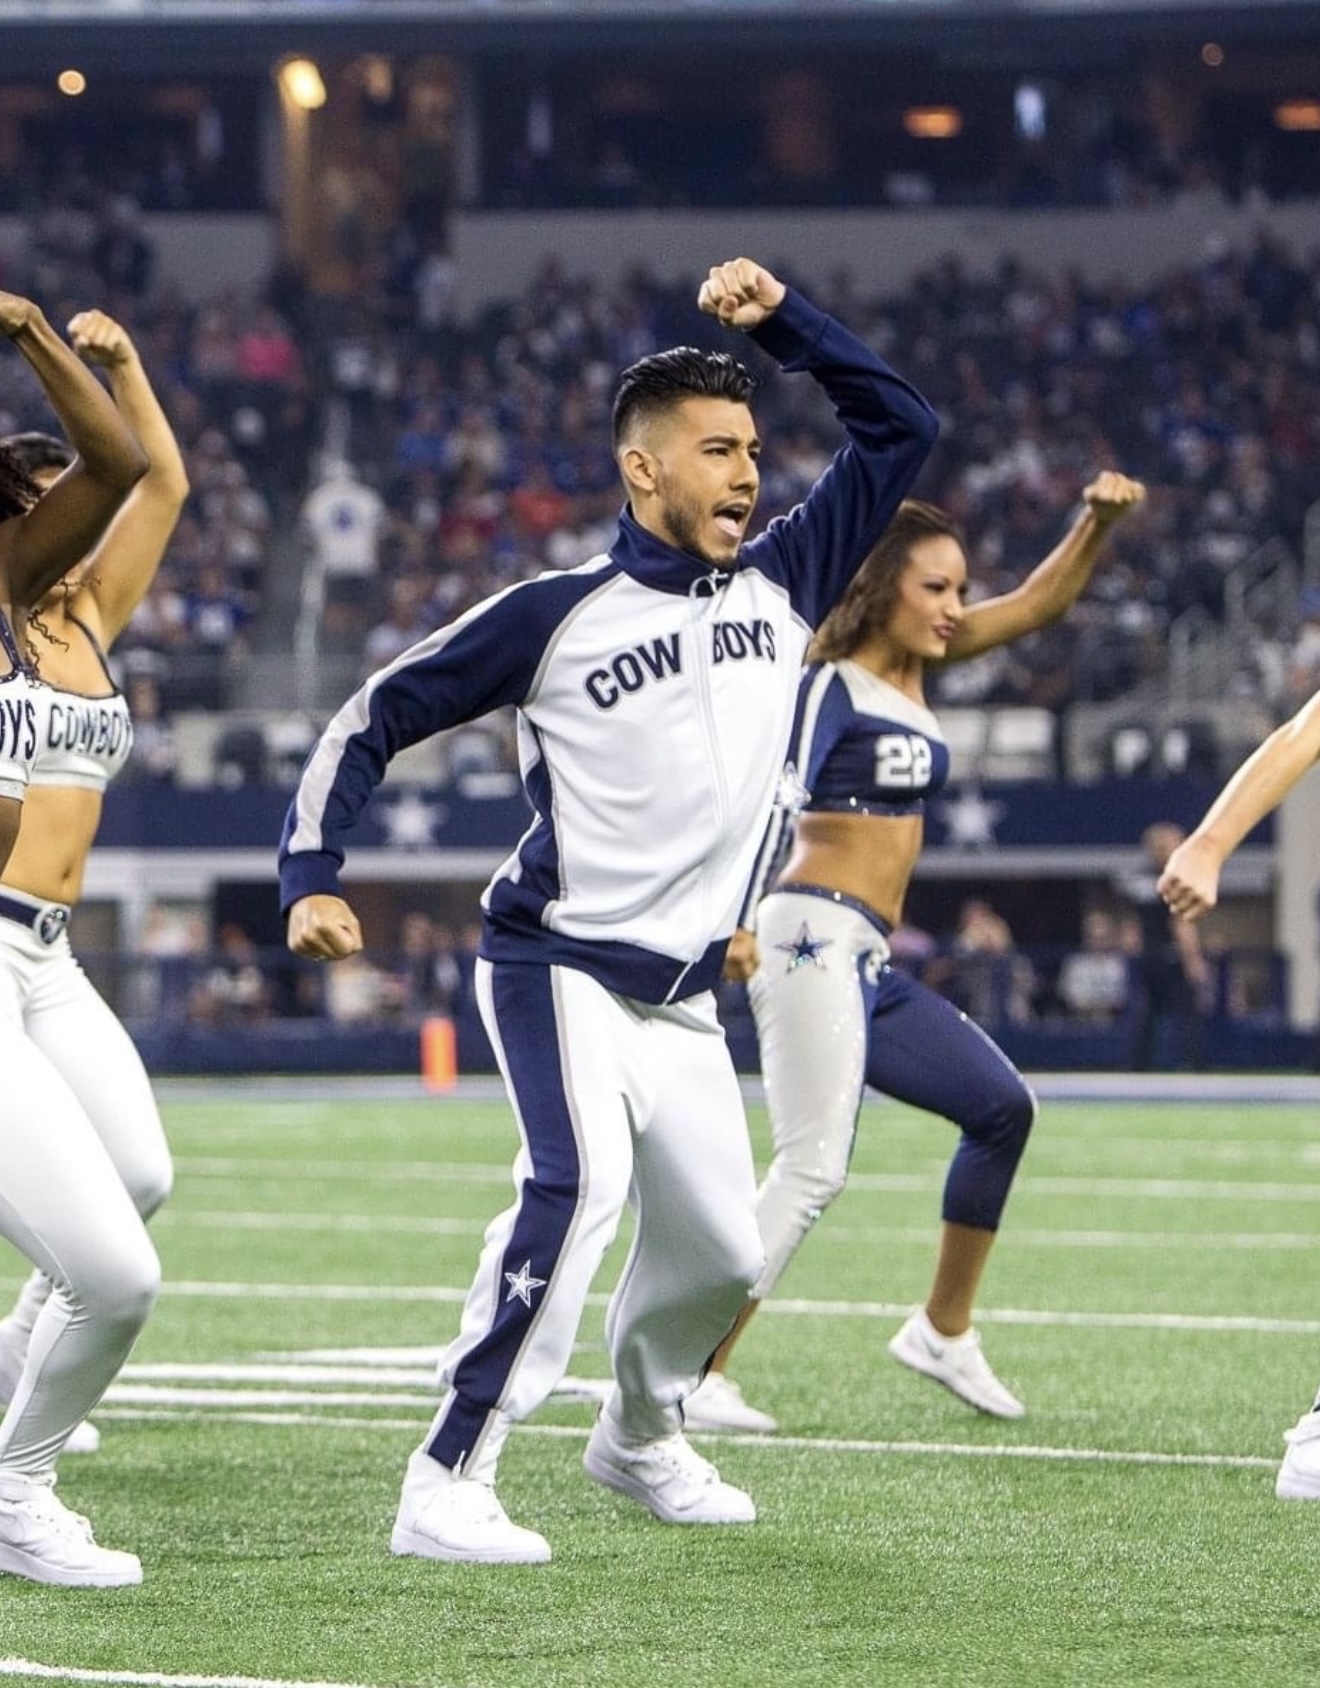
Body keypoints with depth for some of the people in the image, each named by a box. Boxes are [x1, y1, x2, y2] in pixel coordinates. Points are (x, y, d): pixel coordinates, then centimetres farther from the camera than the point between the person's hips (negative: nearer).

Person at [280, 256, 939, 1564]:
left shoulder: (783, 585, 8)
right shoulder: (557, 615, -6)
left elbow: (899, 429, 13)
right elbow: (376, 717, -1)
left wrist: (781, 320, 3)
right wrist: (311, 875, -11)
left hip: (682, 998, 6)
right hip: (558, 965, -6)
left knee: (719, 1249, 7)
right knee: (580, 1180, -28)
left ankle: (639, 1435, 37)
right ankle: (444, 1490, -29)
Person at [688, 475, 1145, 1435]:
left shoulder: (915, 668, 16)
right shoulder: (830, 686, -9)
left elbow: (1039, 604, 21)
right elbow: (775, 804, -23)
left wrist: (1100, 520, 3)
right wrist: (745, 924, -39)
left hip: (870, 965, 10)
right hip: (815, 938, -10)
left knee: (1002, 1108, 18)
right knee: (814, 1168, -20)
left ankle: (945, 1333, 27)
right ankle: (693, 1375, -23)